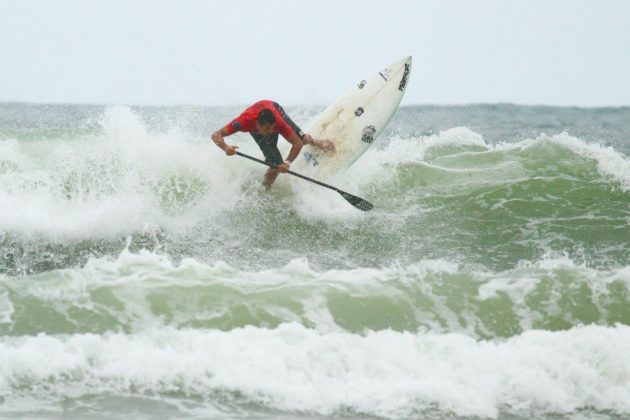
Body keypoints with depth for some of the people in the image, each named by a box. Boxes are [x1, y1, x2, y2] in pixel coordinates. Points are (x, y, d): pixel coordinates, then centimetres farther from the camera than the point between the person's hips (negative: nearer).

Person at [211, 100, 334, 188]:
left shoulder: (279, 123, -46)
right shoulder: (245, 121, -48)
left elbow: (297, 143, -39)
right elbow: (216, 135, -48)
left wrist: (287, 162, -53)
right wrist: (226, 148, -68)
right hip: (255, 129, -1)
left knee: (301, 138, 18)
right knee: (276, 163, -14)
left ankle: (315, 141, 56)